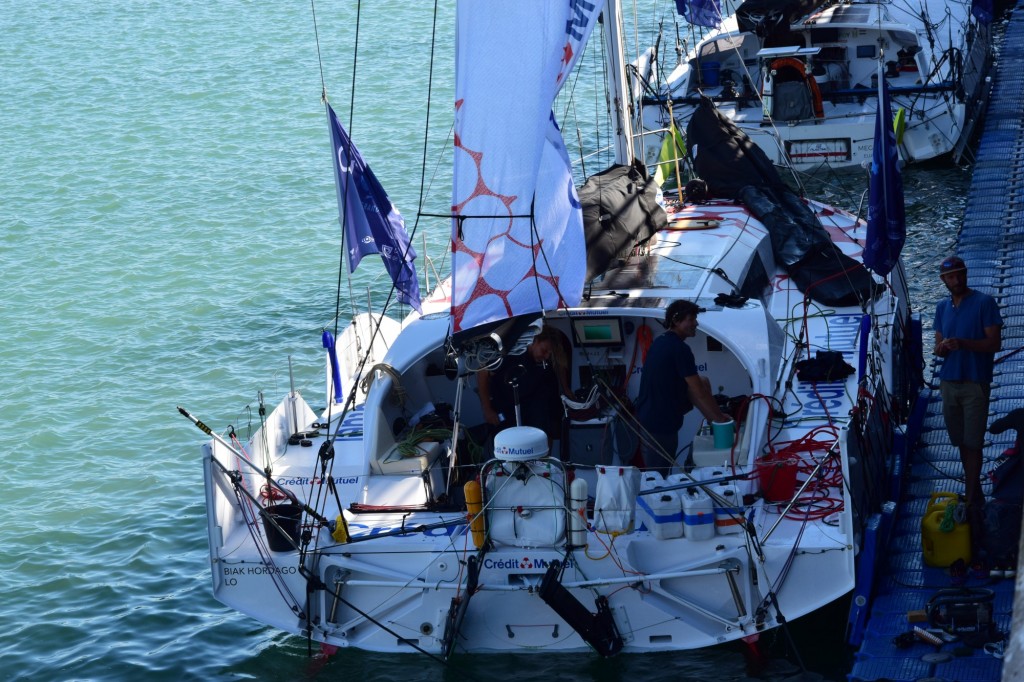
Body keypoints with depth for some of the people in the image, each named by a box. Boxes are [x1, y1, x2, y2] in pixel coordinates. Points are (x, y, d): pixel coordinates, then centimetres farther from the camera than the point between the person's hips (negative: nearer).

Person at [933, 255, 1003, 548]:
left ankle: (972, 505, -7)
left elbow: (994, 343, -12)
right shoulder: (942, 308, 11)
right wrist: (941, 347, -12)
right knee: (961, 443, 9)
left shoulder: (984, 303, -7)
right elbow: (939, 347, 13)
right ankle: (975, 493, 20)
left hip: (975, 384, -5)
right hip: (949, 382, 5)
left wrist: (963, 343, -25)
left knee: (972, 444, -8)